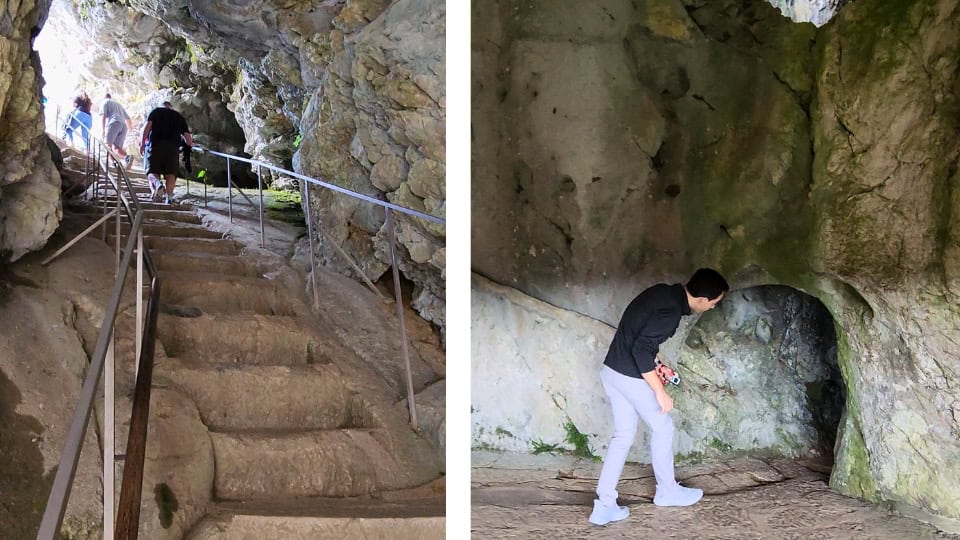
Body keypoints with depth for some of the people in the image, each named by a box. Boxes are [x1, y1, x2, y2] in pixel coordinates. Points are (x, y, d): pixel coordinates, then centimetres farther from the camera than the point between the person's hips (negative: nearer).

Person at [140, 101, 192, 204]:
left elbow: (147, 126, 0)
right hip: (173, 146, 1)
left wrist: (142, 142, -3)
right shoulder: (178, 116, 22)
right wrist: (190, 143, 35)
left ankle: (157, 184, -31)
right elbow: (187, 136, 14)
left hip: (155, 144, -1)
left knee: (152, 171, -1)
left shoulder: (155, 111, 17)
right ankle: (168, 196, -9)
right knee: (171, 173, 3)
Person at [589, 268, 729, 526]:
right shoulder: (670, 310, -22)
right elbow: (641, 350, -26)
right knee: (662, 427, 12)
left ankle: (604, 505, 11)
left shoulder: (663, 292, 7)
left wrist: (652, 364, 20)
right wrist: (660, 391, -19)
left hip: (612, 370, 9)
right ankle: (667, 491, 30)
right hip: (630, 376, -9)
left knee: (623, 436, 13)